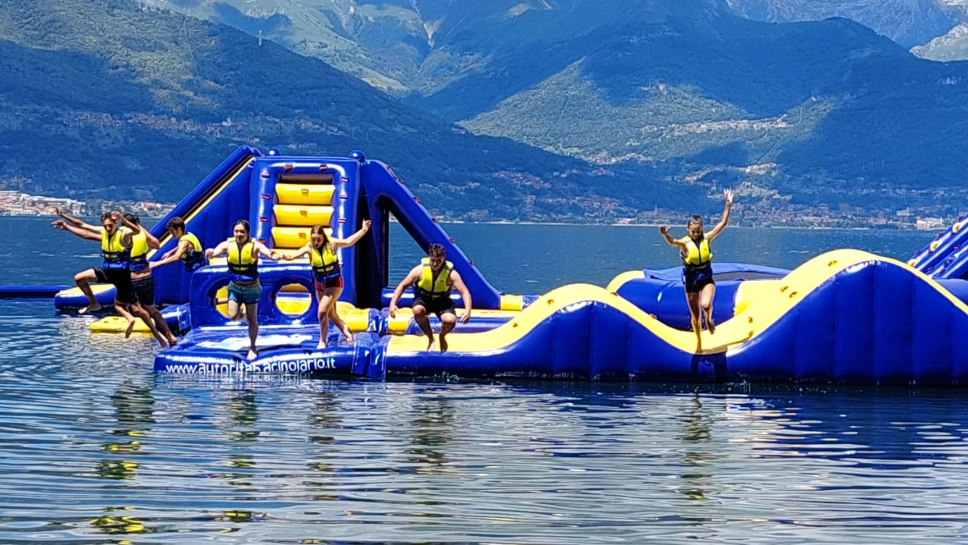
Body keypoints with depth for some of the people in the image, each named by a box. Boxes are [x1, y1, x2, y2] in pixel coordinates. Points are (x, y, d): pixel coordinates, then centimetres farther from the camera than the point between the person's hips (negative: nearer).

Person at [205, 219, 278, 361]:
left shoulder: (255, 245, -17)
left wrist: (272, 255, -55)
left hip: (251, 287, -2)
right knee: (232, 316, -9)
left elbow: (268, 253, -31)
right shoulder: (227, 245, -11)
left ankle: (252, 348, 23)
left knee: (252, 320, 7)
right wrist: (210, 253, -49)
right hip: (235, 286, 2)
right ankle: (241, 314, 28)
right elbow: (213, 253, -24)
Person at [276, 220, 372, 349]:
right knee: (331, 314, 15)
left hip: (334, 283, -4)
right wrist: (282, 256, -44)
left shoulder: (331, 243, -13)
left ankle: (322, 341, 2)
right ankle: (347, 332, 37)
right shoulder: (309, 248, -12)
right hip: (319, 285, 4)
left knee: (322, 311, -15)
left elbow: (348, 242, -3)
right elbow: (292, 256, -22)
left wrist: (363, 230, -7)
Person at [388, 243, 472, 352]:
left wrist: (467, 310, -40)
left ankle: (442, 336, 11)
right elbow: (403, 285, -11)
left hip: (442, 300, 0)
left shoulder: (451, 273, -21)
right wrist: (393, 304, -23)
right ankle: (430, 338, -7)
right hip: (423, 298, 0)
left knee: (450, 320, -30)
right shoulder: (420, 270, -19)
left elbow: (465, 292, -22)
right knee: (418, 310, -36)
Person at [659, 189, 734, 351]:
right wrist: (665, 234, -58)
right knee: (695, 314, 8)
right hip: (691, 279, 0)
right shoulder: (685, 242, -15)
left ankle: (709, 319, 12)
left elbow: (723, 223, -8)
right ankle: (698, 342, 27)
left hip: (706, 277, 0)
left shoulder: (707, 238, -8)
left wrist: (728, 205, -16)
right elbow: (672, 242, -36)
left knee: (706, 304, -25)